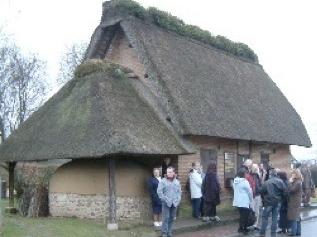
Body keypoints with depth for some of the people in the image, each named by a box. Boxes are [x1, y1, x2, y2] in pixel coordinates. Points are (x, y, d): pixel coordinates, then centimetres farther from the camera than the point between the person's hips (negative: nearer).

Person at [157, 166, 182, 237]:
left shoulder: (177, 182, 11)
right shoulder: (163, 181, -4)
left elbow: (179, 192, 14)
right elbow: (159, 192, -8)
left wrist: (178, 200, 1)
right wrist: (165, 199, -12)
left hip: (174, 203, 4)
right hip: (166, 203, -4)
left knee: (172, 218, 9)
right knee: (165, 218, -6)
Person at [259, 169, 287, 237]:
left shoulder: (266, 182, -14)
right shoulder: (280, 182, -4)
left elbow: (261, 191, -11)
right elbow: (284, 191, -5)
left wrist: (264, 199, 6)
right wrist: (280, 197, 11)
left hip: (269, 202, -3)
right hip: (277, 202, 3)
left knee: (265, 217, 7)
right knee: (275, 218, 11)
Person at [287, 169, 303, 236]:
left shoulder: (297, 183, -17)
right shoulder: (296, 182, 13)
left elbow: (291, 190, -23)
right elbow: (292, 190, 13)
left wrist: (290, 182, -15)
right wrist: (291, 182, 5)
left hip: (294, 202, -10)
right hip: (296, 202, 10)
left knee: (294, 218, -7)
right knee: (297, 218, 13)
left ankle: (293, 233, -5)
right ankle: (298, 232, 19)